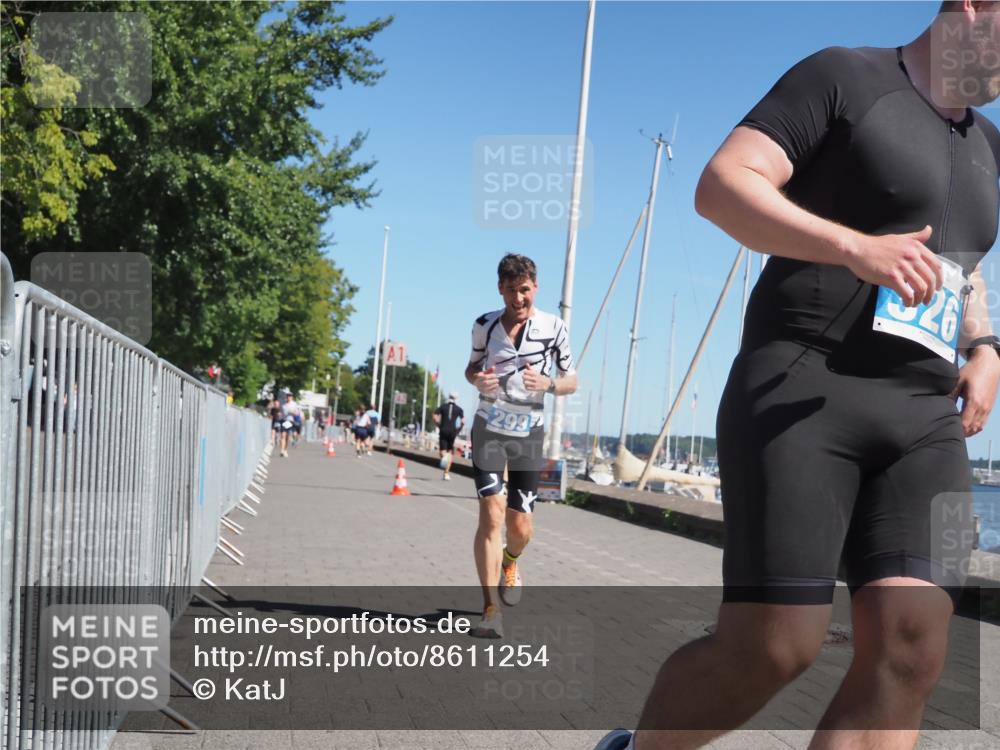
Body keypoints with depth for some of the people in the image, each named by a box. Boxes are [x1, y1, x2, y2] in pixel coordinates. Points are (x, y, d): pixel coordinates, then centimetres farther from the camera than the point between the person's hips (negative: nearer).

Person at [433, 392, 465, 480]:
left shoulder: (443, 406, 6)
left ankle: (444, 456, -34)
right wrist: (458, 430, 7)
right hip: (452, 431, 0)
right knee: (450, 452, 11)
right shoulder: (459, 409, 5)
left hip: (443, 431, 0)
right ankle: (446, 474, 6)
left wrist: (439, 425, 4)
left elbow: (434, 416, -5)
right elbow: (463, 421, -5)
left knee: (443, 450, 5)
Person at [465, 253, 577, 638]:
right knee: (491, 515, -14)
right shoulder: (485, 325, -1)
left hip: (529, 433, 0)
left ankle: (510, 563, 40)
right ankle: (491, 610, -9)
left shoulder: (554, 327, -5)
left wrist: (548, 383, -21)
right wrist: (476, 378, -11)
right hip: (489, 429, 0)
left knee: (520, 525, 2)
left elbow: (572, 381, 2)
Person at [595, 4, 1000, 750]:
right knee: (770, 648, -14)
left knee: (910, 654, -11)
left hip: (922, 420, 7)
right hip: (802, 392, -7)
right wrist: (857, 248, -23)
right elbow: (721, 186, -11)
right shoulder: (842, 77, 0)